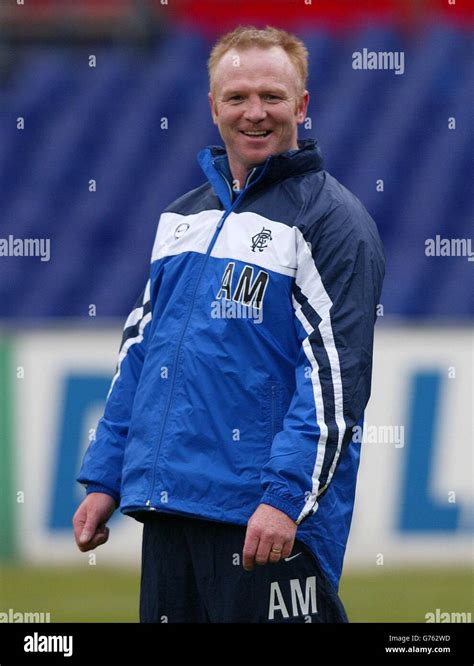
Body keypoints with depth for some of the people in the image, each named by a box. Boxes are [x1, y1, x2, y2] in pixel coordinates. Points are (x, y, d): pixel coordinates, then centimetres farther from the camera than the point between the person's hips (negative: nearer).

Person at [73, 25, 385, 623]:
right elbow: (139, 349, 21)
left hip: (269, 517, -7)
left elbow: (337, 373, -13)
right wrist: (104, 478, 14)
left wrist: (285, 496, -21)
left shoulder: (331, 219, -5)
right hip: (167, 506, 7)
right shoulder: (182, 218, 17)